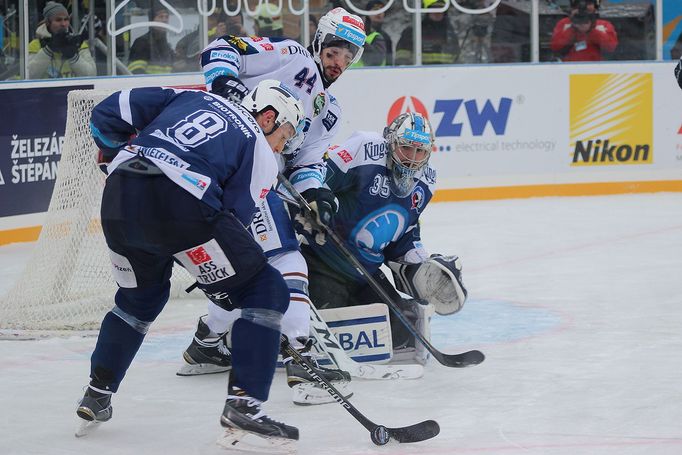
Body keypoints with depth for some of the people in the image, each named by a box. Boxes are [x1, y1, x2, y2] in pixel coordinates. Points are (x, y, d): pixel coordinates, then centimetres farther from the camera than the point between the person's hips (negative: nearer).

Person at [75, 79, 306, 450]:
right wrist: (224, 284, 17)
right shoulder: (261, 156, 15)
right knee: (265, 292, 7)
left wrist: (116, 156, 39)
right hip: (180, 205, -6)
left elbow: (111, 111, 23)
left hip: (118, 198, 6)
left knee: (141, 295, 33)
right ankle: (243, 404, -4)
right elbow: (233, 215, 7)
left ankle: (96, 398, 35)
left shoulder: (191, 98, 29)